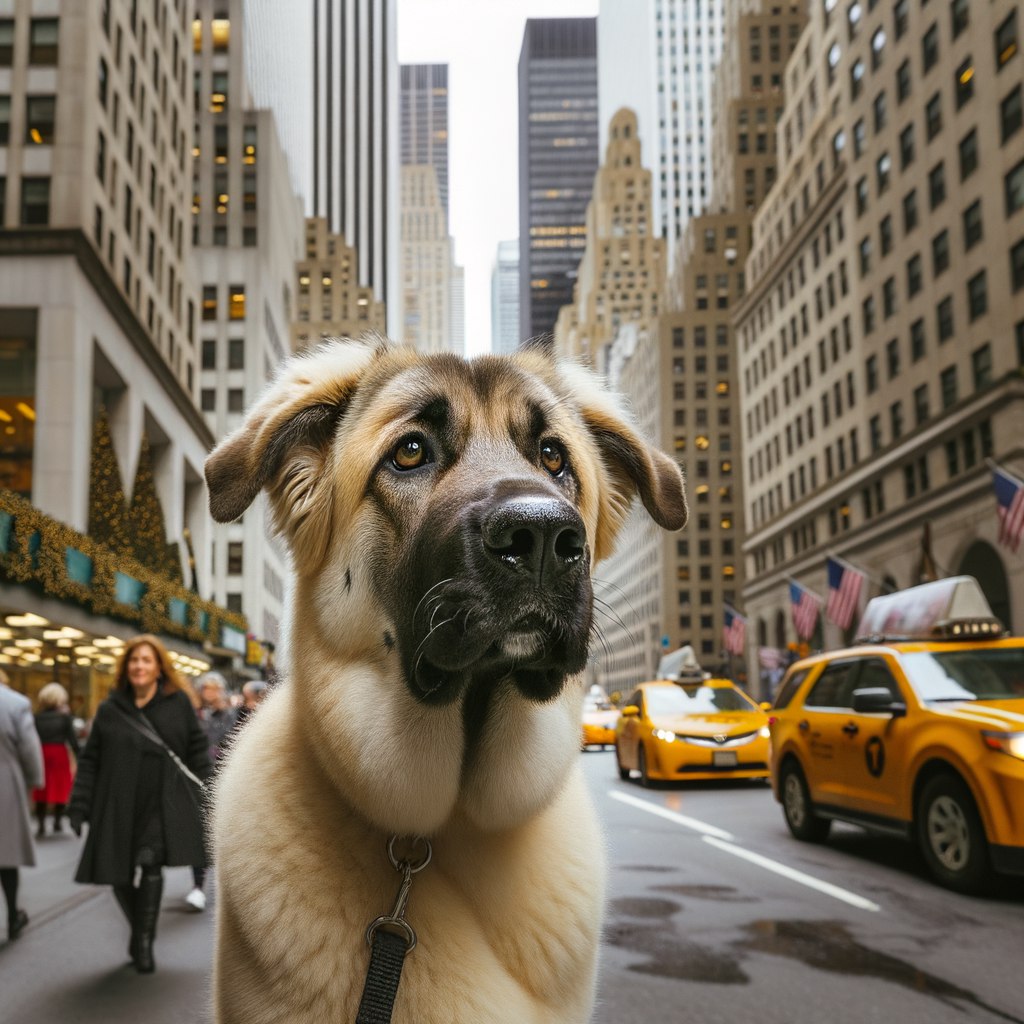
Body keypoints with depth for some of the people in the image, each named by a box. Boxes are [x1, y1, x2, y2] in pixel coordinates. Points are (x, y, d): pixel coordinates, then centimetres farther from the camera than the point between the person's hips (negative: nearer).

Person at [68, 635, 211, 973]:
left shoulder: (179, 703, 3)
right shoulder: (109, 710, 5)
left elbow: (197, 751, 4)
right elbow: (89, 762, 6)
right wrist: (78, 806, 0)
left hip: (163, 806, -2)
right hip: (118, 808, 2)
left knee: (149, 864, -15)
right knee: (120, 875, 6)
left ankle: (144, 941, 1)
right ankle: (142, 931, 33)